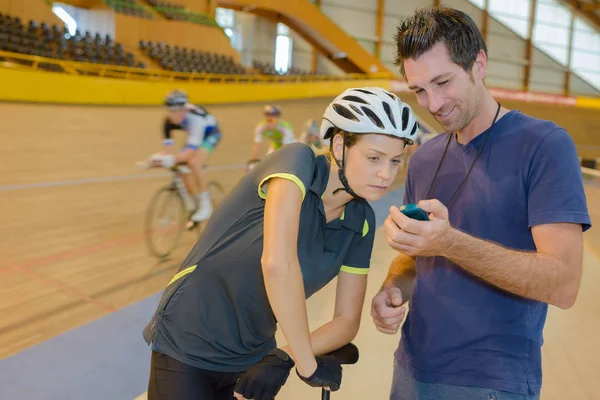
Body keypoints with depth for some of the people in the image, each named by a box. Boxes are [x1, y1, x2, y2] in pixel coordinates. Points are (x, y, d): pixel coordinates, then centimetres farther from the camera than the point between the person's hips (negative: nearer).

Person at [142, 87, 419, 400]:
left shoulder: (360, 223, -5)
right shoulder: (298, 161, -22)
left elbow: (347, 321, -1)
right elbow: (277, 263, -37)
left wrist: (282, 359, -16)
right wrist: (308, 366, -27)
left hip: (252, 357, 5)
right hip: (188, 348, -5)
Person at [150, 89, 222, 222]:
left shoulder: (195, 118, -41)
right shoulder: (169, 121, -24)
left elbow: (190, 152, -45)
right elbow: (167, 148, -25)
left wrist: (173, 159, -62)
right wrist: (157, 157, -46)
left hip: (211, 133, -6)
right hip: (193, 134, 6)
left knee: (194, 163, -28)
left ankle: (206, 205, -16)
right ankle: (197, 205, 11)